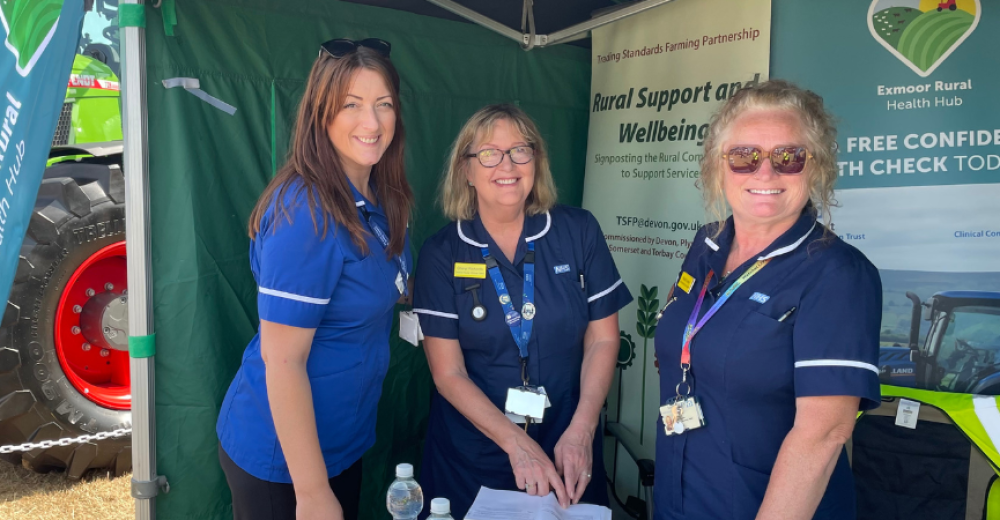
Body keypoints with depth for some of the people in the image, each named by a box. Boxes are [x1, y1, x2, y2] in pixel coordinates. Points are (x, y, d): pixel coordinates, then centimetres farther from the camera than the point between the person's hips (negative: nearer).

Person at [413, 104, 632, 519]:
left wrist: (581, 430, -11)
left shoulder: (579, 232, -5)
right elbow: (448, 373, -9)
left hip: (567, 452, 1)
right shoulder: (442, 254, -8)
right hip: (473, 451, -1)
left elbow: (602, 338, -2)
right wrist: (517, 443, -17)